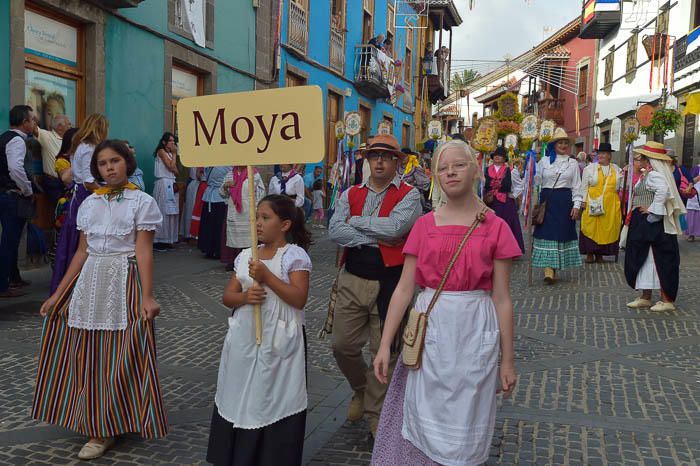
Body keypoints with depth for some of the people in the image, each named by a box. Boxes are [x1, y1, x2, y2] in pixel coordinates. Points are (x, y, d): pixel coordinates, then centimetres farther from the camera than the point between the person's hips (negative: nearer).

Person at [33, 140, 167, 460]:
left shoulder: (141, 202, -4)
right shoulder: (89, 204, 10)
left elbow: (143, 251, -9)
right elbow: (82, 251, 12)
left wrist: (147, 296, -17)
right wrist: (58, 293, 10)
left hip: (124, 283, -5)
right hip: (91, 281, 5)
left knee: (120, 357, -1)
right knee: (88, 355, 8)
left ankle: (105, 431, 11)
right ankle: (99, 423, 25)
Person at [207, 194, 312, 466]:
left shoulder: (294, 255, -9)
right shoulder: (246, 256, 8)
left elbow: (299, 299, -19)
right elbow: (228, 296, 8)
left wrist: (266, 276, -23)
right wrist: (245, 296, -14)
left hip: (278, 342, -5)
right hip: (244, 339, 6)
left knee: (273, 401, 3)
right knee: (240, 398, 14)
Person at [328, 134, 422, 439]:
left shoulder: (409, 195, -3)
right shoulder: (351, 194, 7)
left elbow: (395, 227, -23)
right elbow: (334, 231, -9)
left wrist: (356, 222, -10)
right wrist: (377, 236, -16)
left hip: (389, 284, -3)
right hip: (352, 281, 4)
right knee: (342, 346, 10)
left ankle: (375, 414, 26)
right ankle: (360, 391, 40)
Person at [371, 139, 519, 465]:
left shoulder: (495, 227, -2)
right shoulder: (424, 225, 3)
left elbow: (501, 299, 0)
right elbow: (404, 289, 1)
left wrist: (507, 360, 2)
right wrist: (385, 344, -4)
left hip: (474, 331, -1)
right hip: (429, 328, 1)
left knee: (464, 428, 11)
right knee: (425, 422, 11)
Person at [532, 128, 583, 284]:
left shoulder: (573, 163, 7)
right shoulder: (544, 161, 7)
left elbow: (577, 187, 5)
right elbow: (536, 181, 3)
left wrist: (576, 205, -3)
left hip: (564, 202, 0)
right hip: (547, 200, 0)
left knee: (562, 232, 1)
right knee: (547, 232, -7)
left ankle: (554, 269, 9)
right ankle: (548, 270, -8)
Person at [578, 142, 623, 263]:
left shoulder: (616, 169, 10)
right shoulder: (590, 168, 3)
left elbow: (621, 186, 13)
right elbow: (584, 186, 2)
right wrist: (584, 201, -4)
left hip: (610, 205, 2)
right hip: (592, 205, -2)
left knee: (607, 228, 4)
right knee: (591, 228, -1)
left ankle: (599, 254, 13)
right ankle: (590, 254, 9)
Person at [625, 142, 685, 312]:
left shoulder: (653, 174, -17)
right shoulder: (648, 173, 12)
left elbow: (663, 191, -33)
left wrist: (652, 211, -25)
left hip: (653, 223, -10)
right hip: (645, 224, 10)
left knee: (658, 260, -3)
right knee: (644, 258, 14)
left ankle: (667, 300, 6)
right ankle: (645, 297, 22)